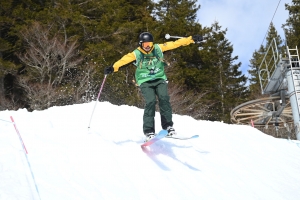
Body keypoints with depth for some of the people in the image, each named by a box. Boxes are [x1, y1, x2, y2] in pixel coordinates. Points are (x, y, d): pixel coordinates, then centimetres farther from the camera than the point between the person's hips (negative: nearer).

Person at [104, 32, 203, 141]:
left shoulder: (158, 48, 1)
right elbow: (124, 59, -17)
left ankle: (168, 126, -9)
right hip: (145, 82, -2)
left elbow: (175, 43, 0)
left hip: (159, 79, 2)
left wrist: (192, 39, -3)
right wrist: (113, 67, -34)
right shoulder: (136, 53, -3)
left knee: (164, 98, -21)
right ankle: (149, 131, -14)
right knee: (150, 101, -21)